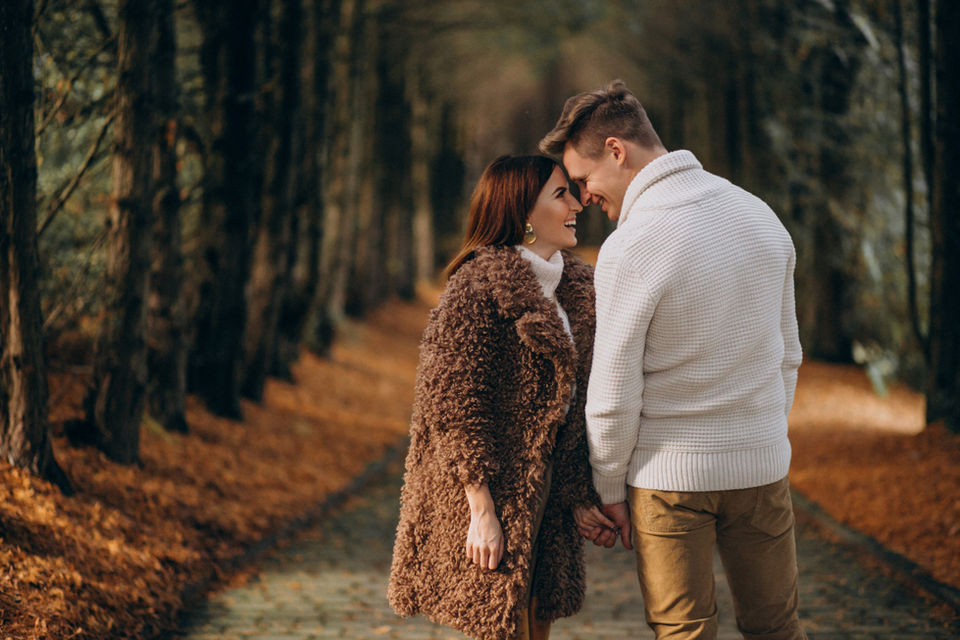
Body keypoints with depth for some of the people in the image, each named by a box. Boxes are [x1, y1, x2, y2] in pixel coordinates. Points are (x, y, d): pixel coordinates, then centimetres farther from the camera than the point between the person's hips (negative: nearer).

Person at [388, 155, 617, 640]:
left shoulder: (576, 287, 10)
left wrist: (580, 497, 8)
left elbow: (576, 406, 13)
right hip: (490, 490, -7)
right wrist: (482, 510, -20)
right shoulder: (478, 286, -14)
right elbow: (452, 406, -17)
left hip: (544, 494, 8)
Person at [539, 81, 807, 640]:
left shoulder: (630, 248, -18)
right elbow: (787, 354, 11)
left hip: (671, 472, -5)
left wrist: (608, 488, 0)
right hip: (763, 466, 5)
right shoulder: (762, 217, 2)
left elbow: (615, 393, -13)